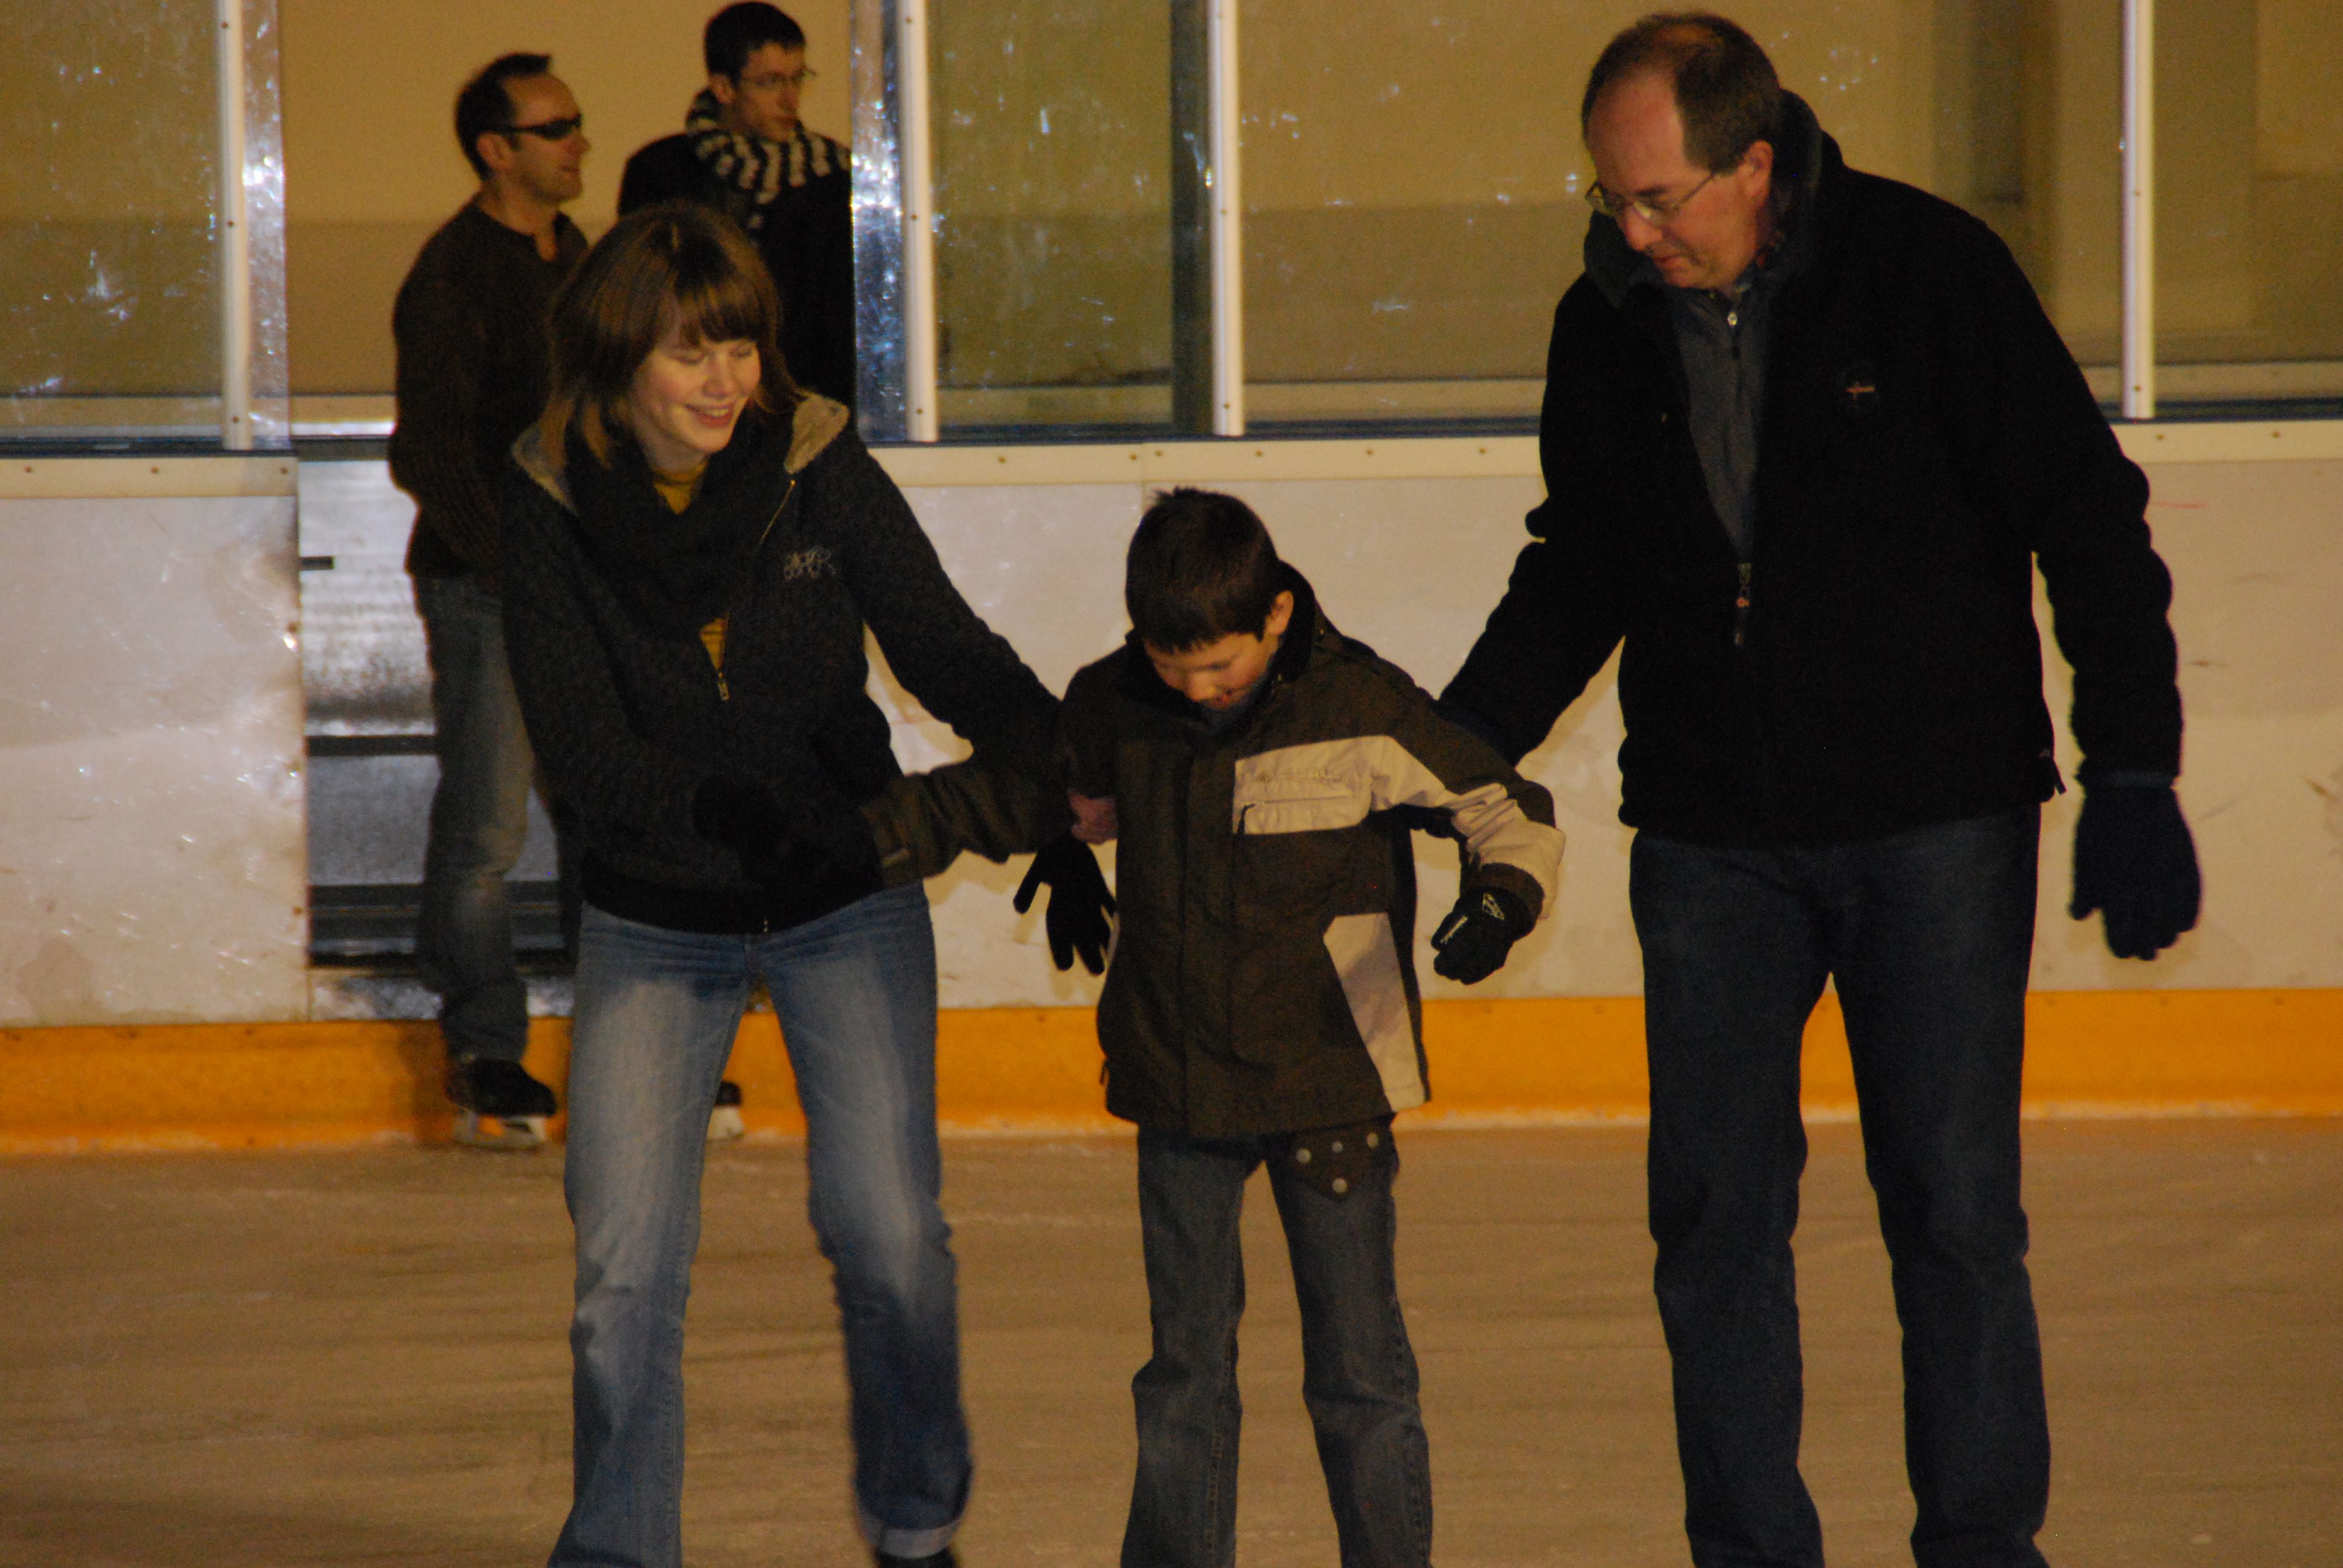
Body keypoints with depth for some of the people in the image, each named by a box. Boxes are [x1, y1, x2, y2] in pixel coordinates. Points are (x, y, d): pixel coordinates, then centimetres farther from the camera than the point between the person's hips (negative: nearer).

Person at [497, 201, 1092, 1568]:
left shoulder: (820, 468, -11)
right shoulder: (553, 499, -11)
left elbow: (942, 646, -9)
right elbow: (577, 738, -15)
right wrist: (714, 811, -32)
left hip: (848, 903, 0)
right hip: (654, 922, 0)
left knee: (888, 1234, -3)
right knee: (627, 1262, -5)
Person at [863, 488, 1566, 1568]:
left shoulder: (1361, 713, -14)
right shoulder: (1115, 709, -2)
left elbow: (1509, 810, -7)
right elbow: (1017, 791, 15)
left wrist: (1501, 900, -26)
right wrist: (888, 830, 4)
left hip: (1331, 1084, -3)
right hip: (1180, 1089, 3)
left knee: (1358, 1370, 2)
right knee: (1183, 1367, 10)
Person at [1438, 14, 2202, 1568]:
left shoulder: (1930, 270, -10)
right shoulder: (1608, 328, 2)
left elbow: (2091, 523, -7)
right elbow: (1578, 571, 17)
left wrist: (2134, 781, -12)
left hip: (1935, 821, -3)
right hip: (1711, 841, 3)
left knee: (1954, 1206, -1)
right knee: (1714, 1213, 2)